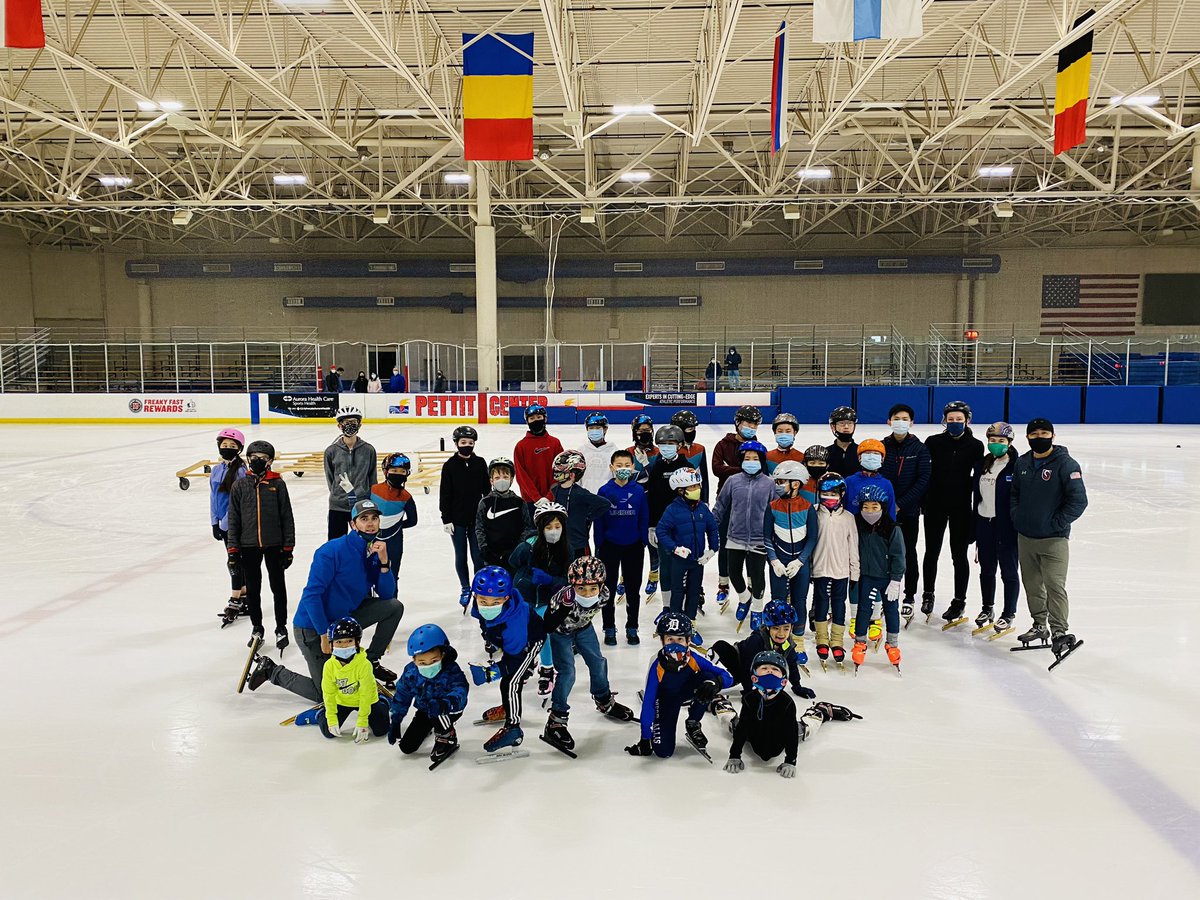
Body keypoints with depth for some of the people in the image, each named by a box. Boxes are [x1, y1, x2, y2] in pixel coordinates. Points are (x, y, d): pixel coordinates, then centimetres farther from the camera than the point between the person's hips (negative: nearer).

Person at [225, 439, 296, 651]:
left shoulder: (277, 484, -2)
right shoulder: (239, 486, 2)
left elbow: (287, 517, 0)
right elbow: (233, 519, 4)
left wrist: (288, 547, -2)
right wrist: (232, 549, 0)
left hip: (274, 545, -1)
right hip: (248, 546, 2)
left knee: (278, 587, 7)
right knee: (252, 589, 11)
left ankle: (281, 628, 19)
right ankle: (256, 628, 27)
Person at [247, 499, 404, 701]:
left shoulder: (375, 551, -2)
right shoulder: (333, 551, -24)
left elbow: (387, 595, -3)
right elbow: (311, 594, -25)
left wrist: (383, 563, -19)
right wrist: (324, 635, -22)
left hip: (345, 618, 7)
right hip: (313, 626, -7)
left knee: (395, 607, -5)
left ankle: (371, 661, 11)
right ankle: (271, 670, 20)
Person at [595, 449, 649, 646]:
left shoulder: (639, 491, -3)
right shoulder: (605, 491, -6)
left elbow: (644, 519, 3)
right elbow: (598, 521, -2)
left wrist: (643, 543, 1)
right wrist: (599, 546, -3)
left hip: (634, 547, 1)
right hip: (610, 546, -1)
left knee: (633, 588, 11)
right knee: (609, 589, 9)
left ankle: (632, 628, 24)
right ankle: (609, 629, 21)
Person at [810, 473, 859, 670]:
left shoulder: (848, 518, 0)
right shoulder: (815, 515, -3)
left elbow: (853, 546, 4)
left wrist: (855, 572, 4)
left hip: (842, 570, 1)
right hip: (820, 569, 0)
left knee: (839, 605, 8)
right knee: (821, 603, 9)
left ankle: (837, 642, 20)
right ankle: (822, 641, 22)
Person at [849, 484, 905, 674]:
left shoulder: (892, 530, -14)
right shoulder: (858, 528, -5)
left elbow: (898, 556, -11)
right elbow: (855, 552, 7)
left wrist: (895, 581, -13)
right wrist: (855, 573, 8)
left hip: (887, 577, -2)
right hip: (866, 576, 2)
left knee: (891, 609, 10)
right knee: (863, 608, 5)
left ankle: (892, 644, 26)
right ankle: (860, 642, 18)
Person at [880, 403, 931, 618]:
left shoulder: (919, 449, -3)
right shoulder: (882, 446, 2)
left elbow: (923, 481, -9)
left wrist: (900, 503, -15)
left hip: (909, 511, -1)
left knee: (908, 553, 9)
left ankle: (909, 597, 21)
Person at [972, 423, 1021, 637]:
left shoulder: (1017, 465, -11)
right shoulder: (981, 464, 7)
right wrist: (974, 526, 12)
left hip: (1007, 525, -5)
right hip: (984, 523, 6)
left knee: (1008, 571, 6)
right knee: (986, 569, 17)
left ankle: (1008, 616, 19)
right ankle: (987, 609, 33)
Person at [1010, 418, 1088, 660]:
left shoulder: (1065, 464, -11)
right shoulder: (1022, 463, 8)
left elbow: (1079, 500, -13)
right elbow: (1014, 492, 20)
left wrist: (1056, 524, -13)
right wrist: (1016, 516, 6)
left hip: (1053, 539, -6)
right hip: (1025, 537, 6)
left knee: (1055, 586, -11)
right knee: (1032, 584, 14)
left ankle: (1060, 632, -5)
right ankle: (1039, 625, 28)